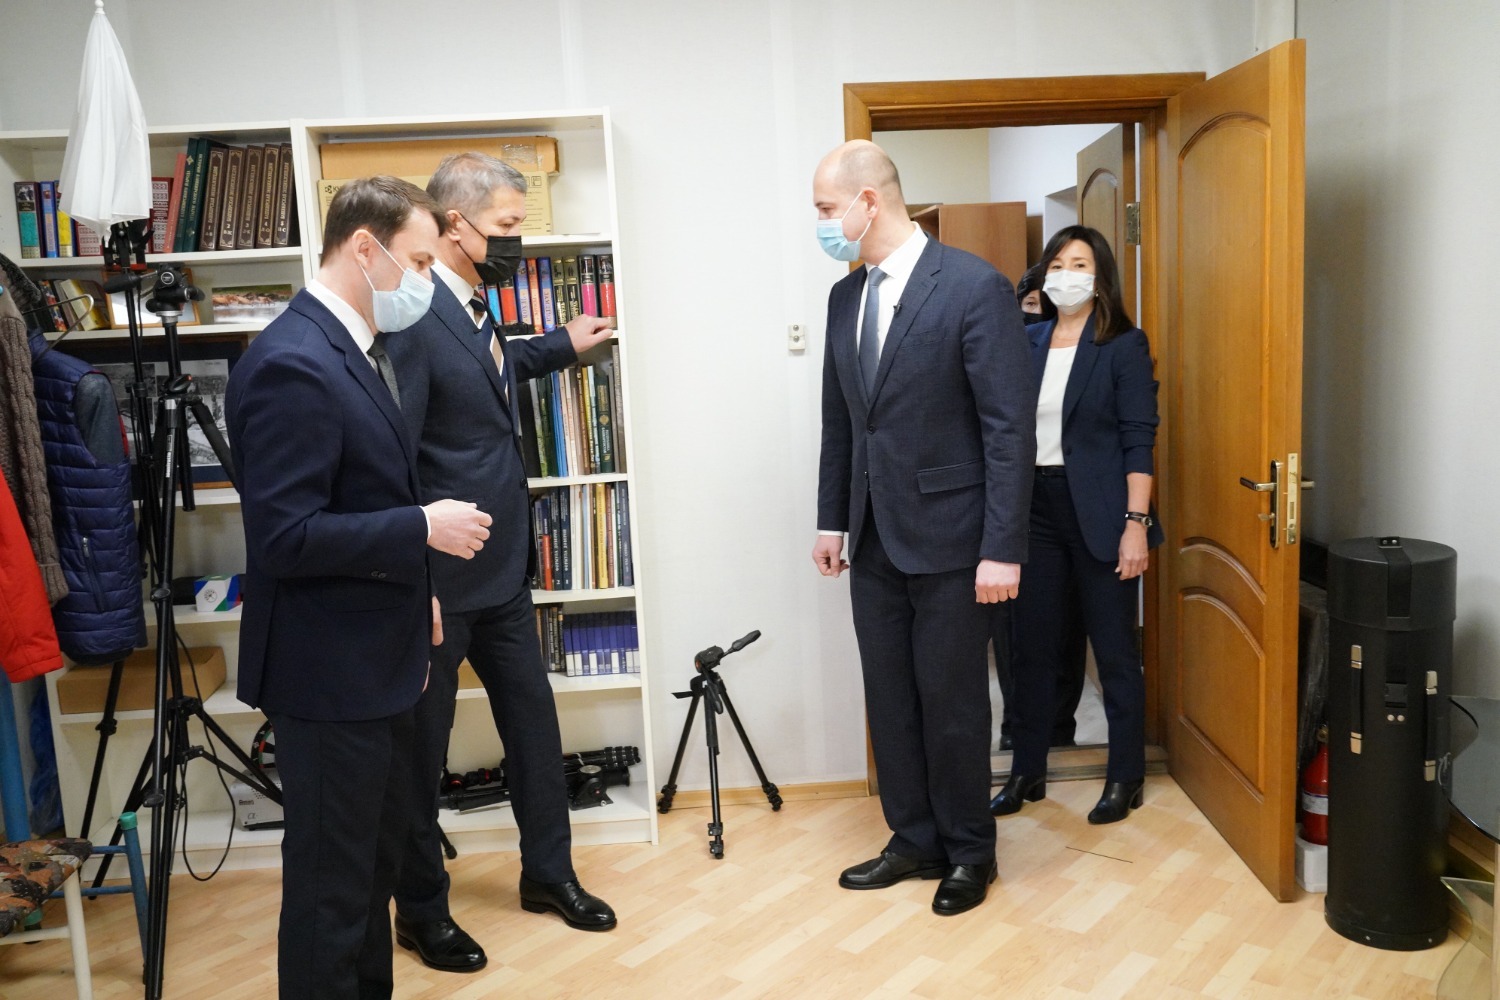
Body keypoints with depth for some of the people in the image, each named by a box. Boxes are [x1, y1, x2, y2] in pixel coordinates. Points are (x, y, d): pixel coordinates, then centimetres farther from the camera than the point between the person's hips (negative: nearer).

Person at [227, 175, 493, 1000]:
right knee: (332, 879, 6)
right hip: (328, 671, -10)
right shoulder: (292, 364, -22)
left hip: (373, 656, 10)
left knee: (375, 860, 23)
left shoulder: (356, 347, 10)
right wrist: (425, 529, -22)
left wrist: (412, 589, 18)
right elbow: (284, 537, -26)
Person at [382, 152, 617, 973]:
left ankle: (548, 872, 37)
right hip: (441, 579, -9)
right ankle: (421, 911, 29)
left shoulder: (474, 307, 8)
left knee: (533, 719, 17)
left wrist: (563, 345, 31)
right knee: (422, 744, 10)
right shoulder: (412, 318, -21)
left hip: (503, 568, 9)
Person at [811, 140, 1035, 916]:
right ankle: (914, 840, 31)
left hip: (948, 537, -6)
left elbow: (1011, 428, -14)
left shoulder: (975, 286, -13)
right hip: (874, 538, 6)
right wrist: (832, 518, 13)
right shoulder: (845, 296, 8)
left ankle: (969, 851, 27)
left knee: (951, 702, 6)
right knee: (889, 700, 13)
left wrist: (1002, 548, -17)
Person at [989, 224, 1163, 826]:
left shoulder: (1124, 345, -3)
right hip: (1034, 509, 4)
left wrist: (1136, 522, -15)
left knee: (1114, 650, 6)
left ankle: (1125, 777, 20)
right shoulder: (1027, 342, 9)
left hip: (1097, 515, -4)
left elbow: (1139, 440, -8)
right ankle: (1027, 771, 23)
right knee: (1032, 646, 10)